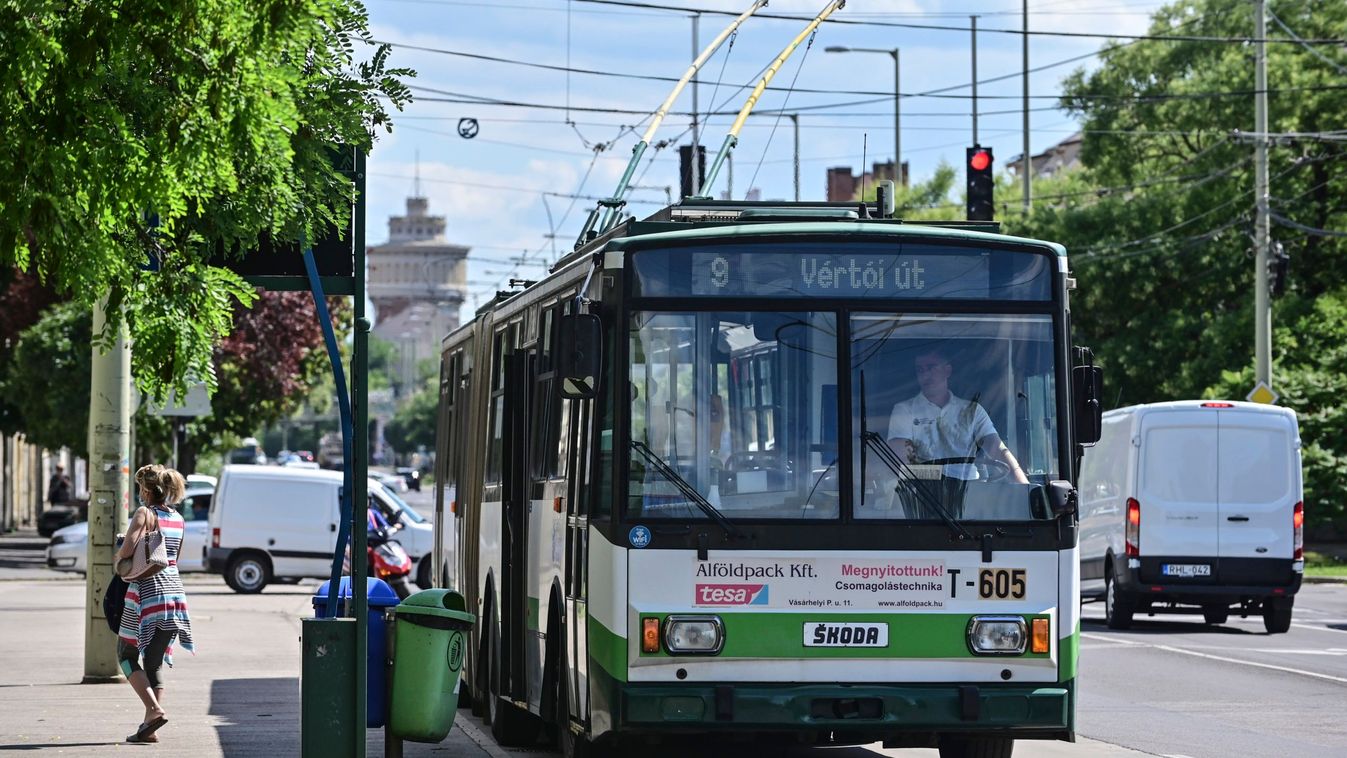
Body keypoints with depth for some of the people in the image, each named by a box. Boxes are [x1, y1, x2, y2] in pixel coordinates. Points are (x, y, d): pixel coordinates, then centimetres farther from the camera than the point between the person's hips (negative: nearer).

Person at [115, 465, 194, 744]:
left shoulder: (145, 513, -10)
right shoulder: (178, 519, 12)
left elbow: (126, 550, -18)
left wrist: (117, 555, 3)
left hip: (146, 591, -7)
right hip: (173, 590, 7)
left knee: (127, 654, 6)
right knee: (155, 661, 9)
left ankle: (155, 710, -12)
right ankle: (149, 727, 3)